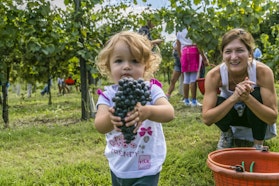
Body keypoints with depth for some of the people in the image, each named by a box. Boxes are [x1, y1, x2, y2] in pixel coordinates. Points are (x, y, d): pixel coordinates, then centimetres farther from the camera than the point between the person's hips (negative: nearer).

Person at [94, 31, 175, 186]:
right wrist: (110, 119, -48)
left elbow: (170, 113, -32)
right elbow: (99, 126, -24)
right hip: (118, 168, 3)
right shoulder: (108, 94, -9)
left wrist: (147, 112, -53)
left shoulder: (150, 90, -14)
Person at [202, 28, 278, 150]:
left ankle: (258, 143, -10)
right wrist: (233, 98, -46)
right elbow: (207, 119, -32)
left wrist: (247, 98, -47)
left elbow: (273, 118, -30)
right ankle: (226, 134, 4)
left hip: (256, 116, -1)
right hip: (229, 114, 1)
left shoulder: (263, 72, -30)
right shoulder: (214, 75, -28)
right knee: (218, 103, -31)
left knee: (257, 94, -31)